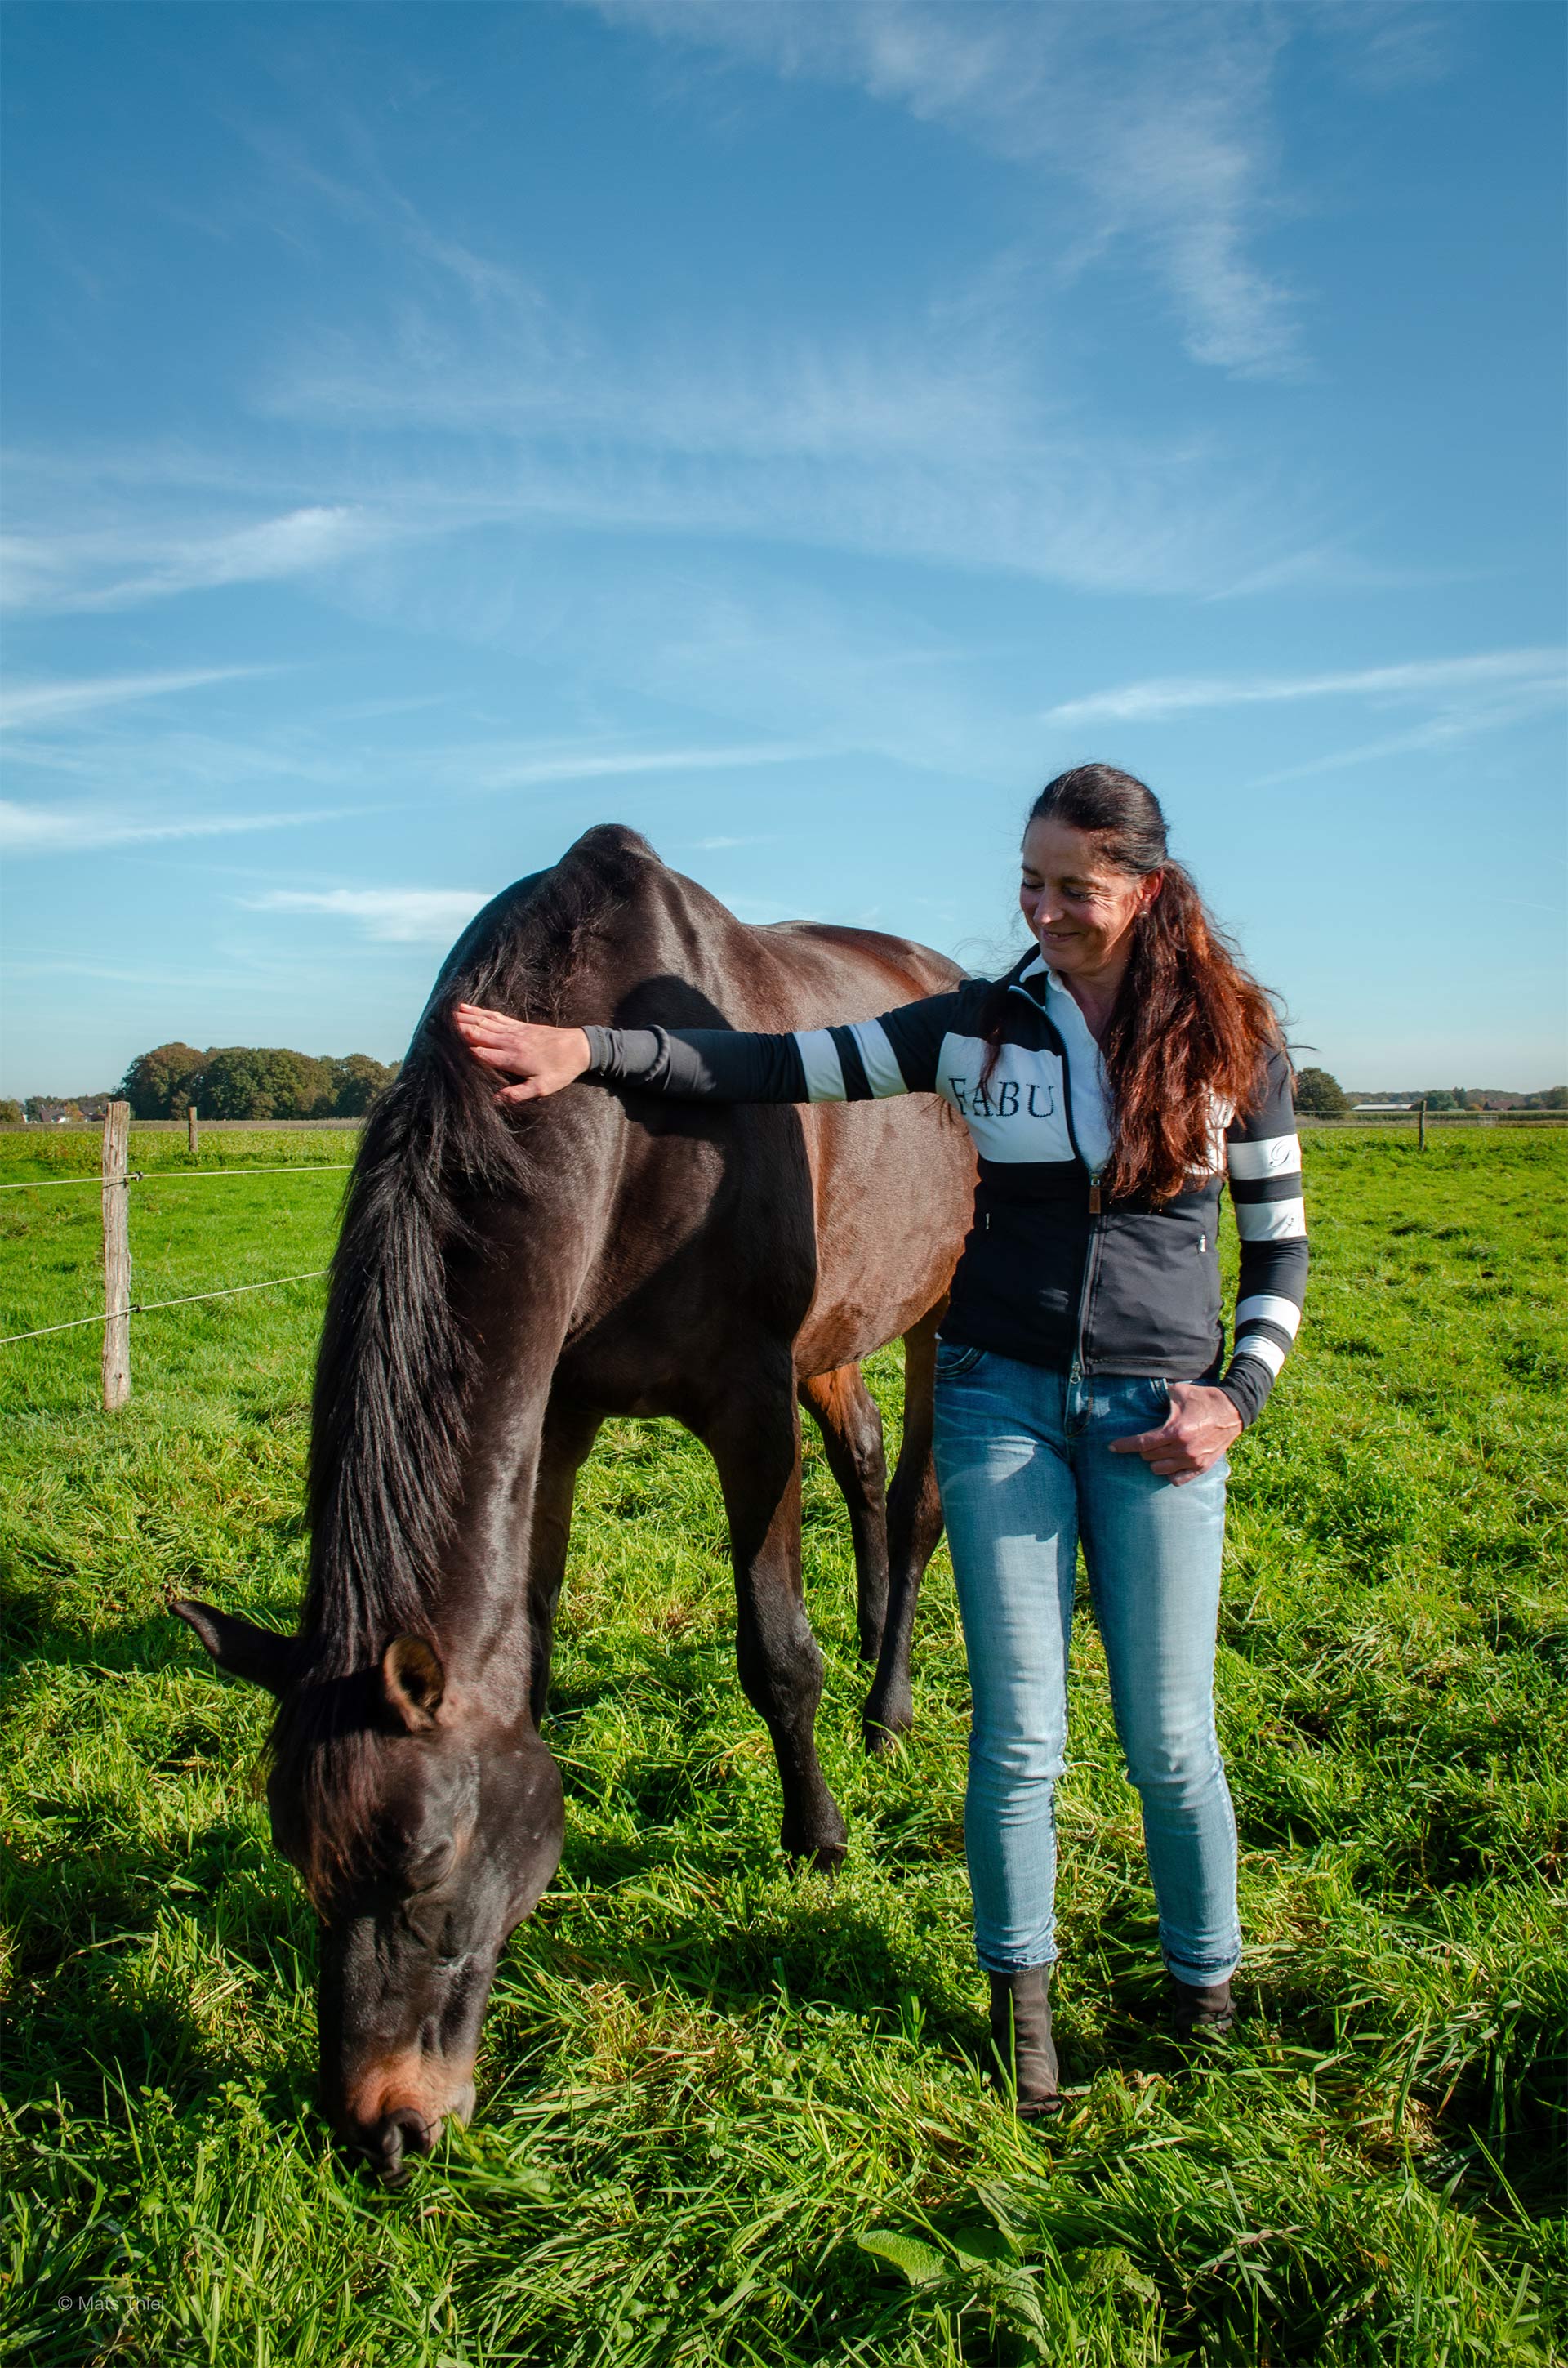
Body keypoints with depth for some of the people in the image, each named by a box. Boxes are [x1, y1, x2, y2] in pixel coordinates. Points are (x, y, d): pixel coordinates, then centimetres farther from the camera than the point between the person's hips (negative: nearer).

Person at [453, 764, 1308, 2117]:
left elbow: (1280, 1245, 6)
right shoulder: (976, 1027, -1)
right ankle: (1020, 1993, 27)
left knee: (1170, 1740, 8)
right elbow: (776, 1070, -3)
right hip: (1001, 1398, 1)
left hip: (1158, 1418, 0)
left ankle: (1205, 1985, 32)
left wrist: (1237, 1398, -5)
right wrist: (591, 1051, -12)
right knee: (1018, 1732, 6)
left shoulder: (1234, 1044, -1)